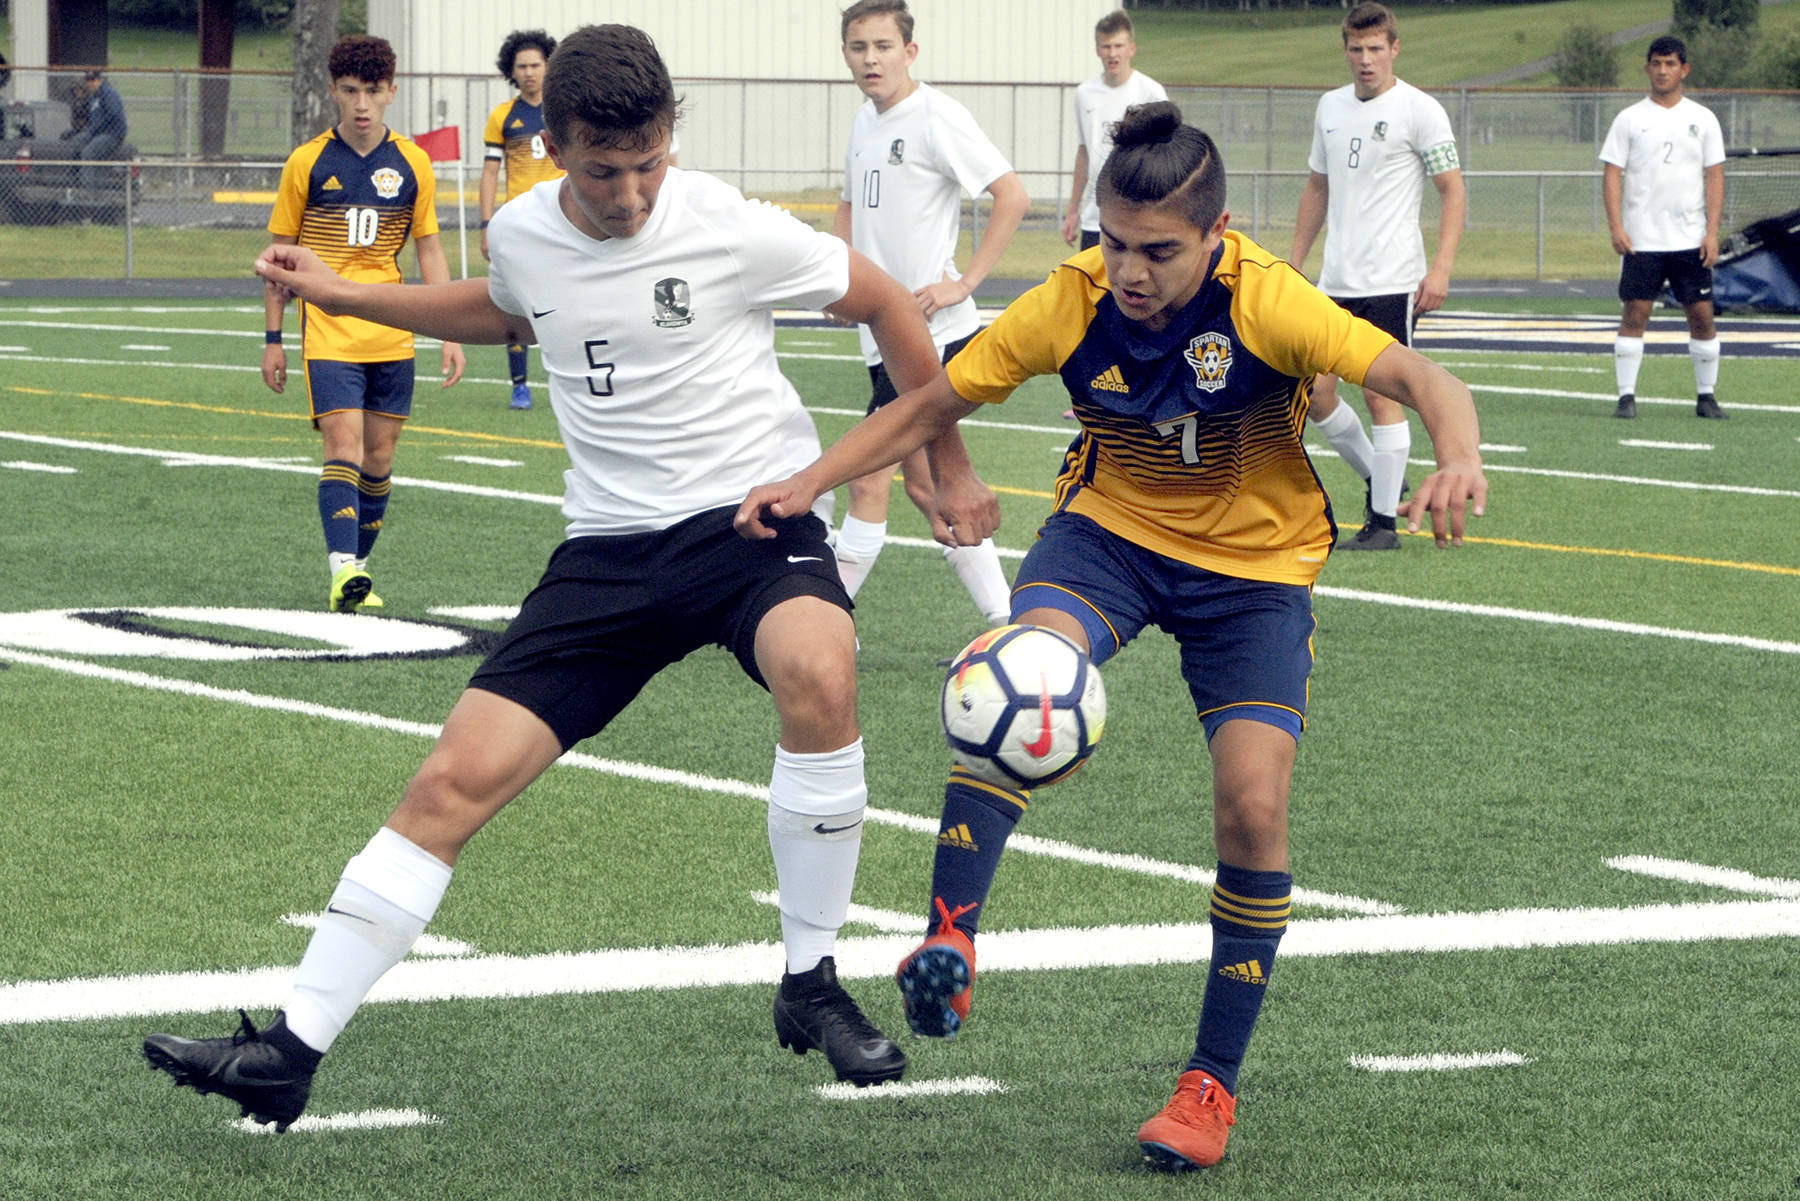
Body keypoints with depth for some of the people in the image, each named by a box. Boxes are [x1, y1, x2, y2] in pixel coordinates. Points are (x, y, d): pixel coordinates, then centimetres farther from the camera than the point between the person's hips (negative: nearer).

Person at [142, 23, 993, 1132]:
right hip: (612, 542, 4)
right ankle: (293, 1049, -3)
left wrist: (949, 465, 7)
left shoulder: (730, 229, -14)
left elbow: (885, 301, 1)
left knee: (818, 675, -37)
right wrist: (347, 297, 23)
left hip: (753, 513, -4)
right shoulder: (523, 235, 1)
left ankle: (812, 987, -18)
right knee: (456, 780, -8)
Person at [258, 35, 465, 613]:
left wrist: (451, 334, 3)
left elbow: (429, 250, 10)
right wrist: (273, 337, 4)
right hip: (327, 332, -3)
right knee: (344, 444, -17)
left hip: (392, 333, 3)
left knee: (380, 456, 6)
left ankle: (358, 566, 20)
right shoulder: (307, 163, -2)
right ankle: (342, 570, -24)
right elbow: (281, 253, 5)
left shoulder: (412, 164, 4)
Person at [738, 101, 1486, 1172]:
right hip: (1110, 527, 2)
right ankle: (950, 939, -30)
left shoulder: (1266, 301, -25)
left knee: (1254, 808, -14)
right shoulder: (1071, 302, -17)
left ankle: (1214, 1082, 3)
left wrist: (1458, 460, -53)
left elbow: (1421, 379, -31)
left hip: (1255, 563, -1)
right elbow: (931, 406, -5)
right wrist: (811, 483, -15)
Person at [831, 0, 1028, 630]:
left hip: (931, 330, -9)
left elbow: (1013, 197, -17)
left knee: (870, 480, -8)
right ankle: (1005, 620, 17)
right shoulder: (866, 121, 13)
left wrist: (963, 283, -17)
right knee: (921, 484, 11)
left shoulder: (935, 116, -12)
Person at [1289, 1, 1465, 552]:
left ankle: (1384, 522, 0)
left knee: (1381, 392, -7)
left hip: (1391, 280, -6)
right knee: (1315, 391, 3)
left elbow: (1453, 191, -6)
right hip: (1335, 280, 6)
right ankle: (1379, 478, 24)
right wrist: (1294, 262, 18)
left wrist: (1441, 269, -16)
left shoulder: (1419, 110, -7)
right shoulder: (1330, 107, 12)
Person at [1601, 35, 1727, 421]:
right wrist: (1616, 226, -11)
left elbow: (1714, 176, 5)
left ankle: (1706, 396, 11)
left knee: (1702, 315, 0)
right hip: (1641, 240, -1)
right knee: (1635, 313, -5)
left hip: (1691, 240, 1)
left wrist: (1712, 232, -4)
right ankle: (1626, 397, -2)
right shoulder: (1629, 120, 4)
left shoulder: (1702, 119, 7)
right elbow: (1612, 173, 1)